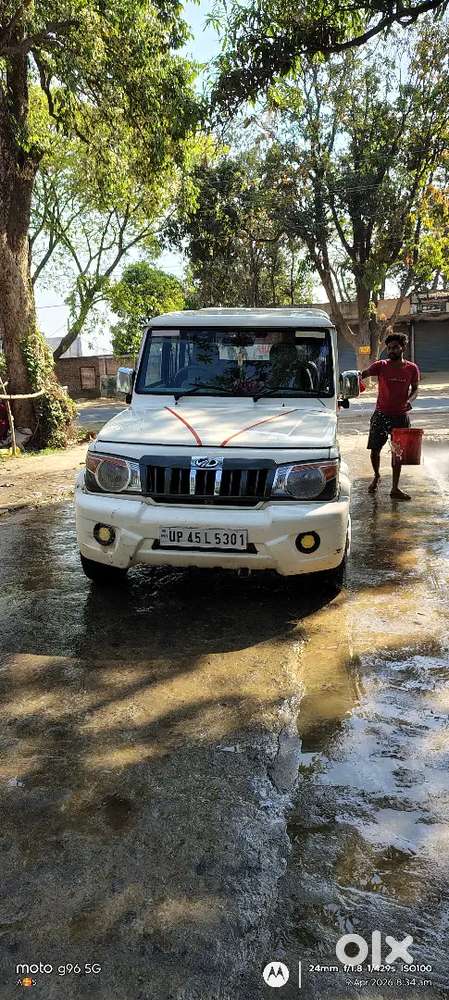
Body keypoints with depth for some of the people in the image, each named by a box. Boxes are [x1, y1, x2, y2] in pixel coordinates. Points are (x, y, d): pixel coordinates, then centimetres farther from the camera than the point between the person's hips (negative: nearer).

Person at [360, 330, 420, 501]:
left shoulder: (412, 368, 1)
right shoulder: (381, 366, -4)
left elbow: (415, 389, 9)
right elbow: (363, 374, -17)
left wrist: (409, 400, -11)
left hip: (401, 416, 0)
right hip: (381, 415, 0)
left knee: (397, 452, 3)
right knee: (375, 449, 4)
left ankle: (395, 489, 9)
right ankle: (376, 476, 33)